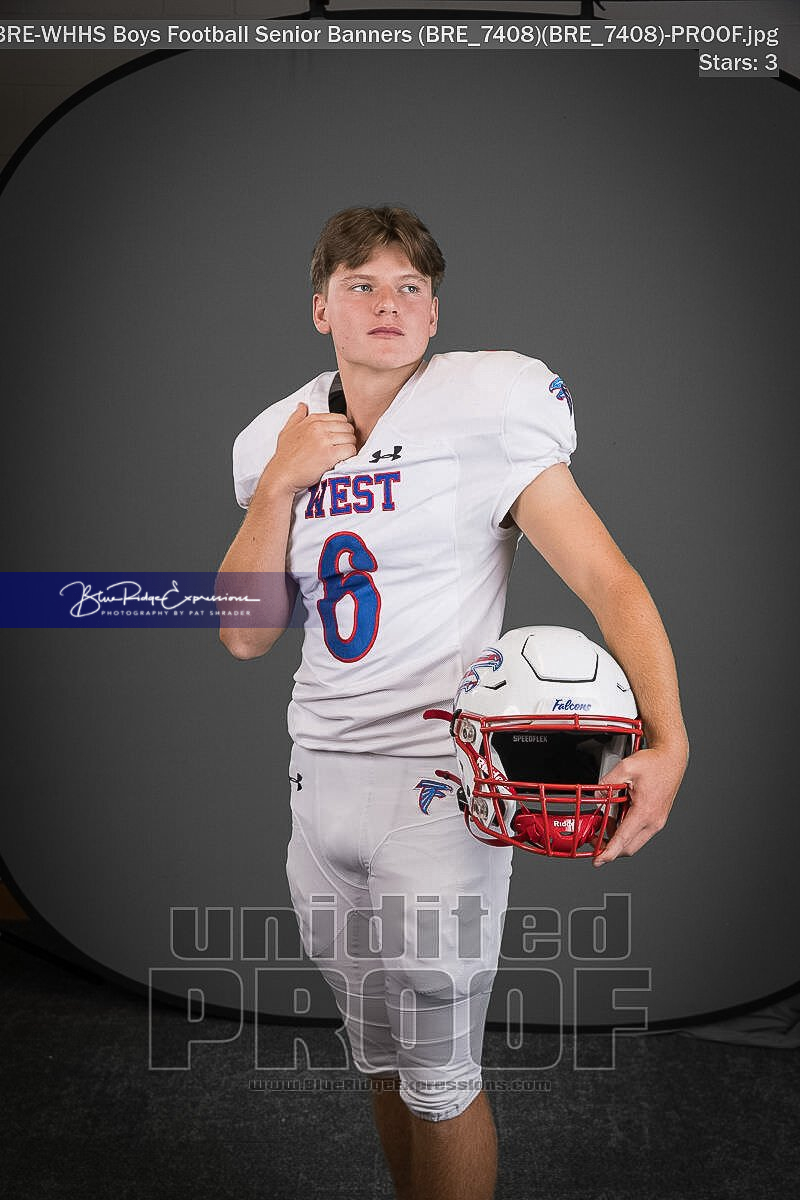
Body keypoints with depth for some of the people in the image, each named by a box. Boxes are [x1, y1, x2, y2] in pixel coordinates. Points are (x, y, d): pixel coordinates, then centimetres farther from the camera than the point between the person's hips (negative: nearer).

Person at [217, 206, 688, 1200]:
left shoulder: (484, 414, -9)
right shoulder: (283, 441, 7)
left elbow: (608, 580, -14)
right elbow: (245, 635, 4)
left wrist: (669, 744, -27)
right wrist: (278, 485, -7)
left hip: (438, 783, -5)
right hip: (320, 779, 5)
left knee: (438, 1077, 3)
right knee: (380, 1059, 19)